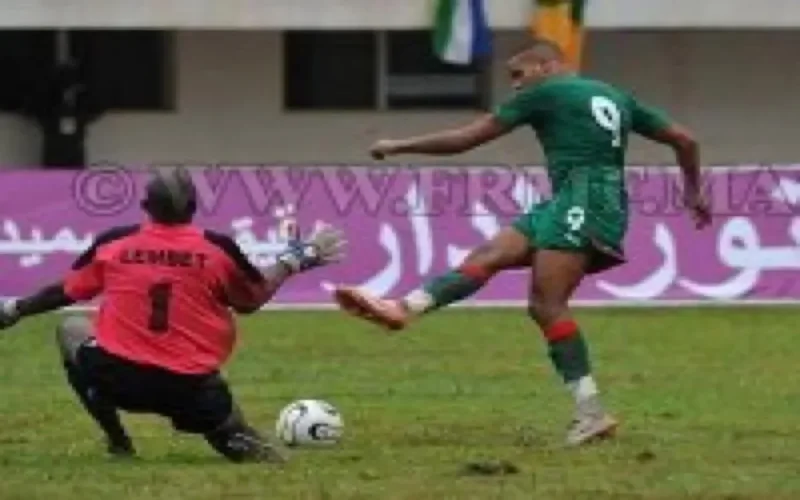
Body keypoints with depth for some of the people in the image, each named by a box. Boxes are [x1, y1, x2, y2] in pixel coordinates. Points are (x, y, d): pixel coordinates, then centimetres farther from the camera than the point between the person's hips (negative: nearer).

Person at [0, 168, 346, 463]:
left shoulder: (113, 243, 1)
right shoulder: (219, 248, -1)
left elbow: (64, 292, 14)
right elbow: (252, 300, 15)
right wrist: (295, 260, 29)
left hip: (118, 377, 0)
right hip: (191, 388, 0)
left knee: (71, 330, 27)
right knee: (235, 440, 22)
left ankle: (118, 443, 19)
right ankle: (255, 450, -19)